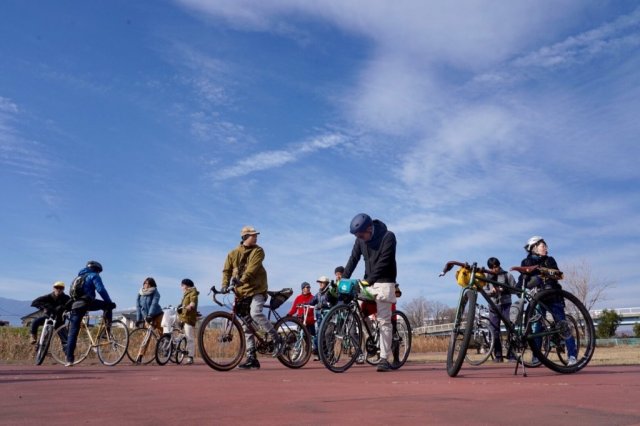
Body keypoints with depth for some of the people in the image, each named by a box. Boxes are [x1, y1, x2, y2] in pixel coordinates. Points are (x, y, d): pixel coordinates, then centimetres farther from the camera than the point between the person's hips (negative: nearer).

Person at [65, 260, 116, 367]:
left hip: (75, 305, 7)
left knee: (73, 332, 6)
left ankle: (69, 360, 2)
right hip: (87, 302, -7)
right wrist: (110, 302, -3)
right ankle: (107, 329, -2)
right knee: (108, 305, 13)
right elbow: (101, 290, -7)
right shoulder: (93, 276, 8)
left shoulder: (78, 277, 33)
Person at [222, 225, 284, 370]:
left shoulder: (258, 251, -1)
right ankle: (251, 359, 11)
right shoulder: (233, 253, 9)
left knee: (255, 313, -30)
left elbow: (252, 268, -17)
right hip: (241, 292, 4)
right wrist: (225, 284, -15)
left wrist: (242, 280, -33)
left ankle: (277, 340, -15)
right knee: (246, 327, 5)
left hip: (257, 289, -4)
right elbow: (227, 270, 3)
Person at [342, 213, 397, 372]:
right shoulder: (361, 240, 0)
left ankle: (384, 359, -4)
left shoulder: (388, 236, -17)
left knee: (384, 321, -7)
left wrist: (368, 280, -31)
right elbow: (353, 259, -2)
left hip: (384, 282, -6)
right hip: (368, 282, 6)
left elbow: (384, 262, -24)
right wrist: (343, 279, -14)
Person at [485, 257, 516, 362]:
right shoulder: (487, 277, 9)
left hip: (505, 305, -2)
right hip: (493, 306, 3)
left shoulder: (507, 275, 2)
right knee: (495, 331, 2)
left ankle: (511, 354, -4)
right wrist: (491, 291, -12)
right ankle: (498, 355, 8)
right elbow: (484, 291, 9)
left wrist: (504, 289, -16)